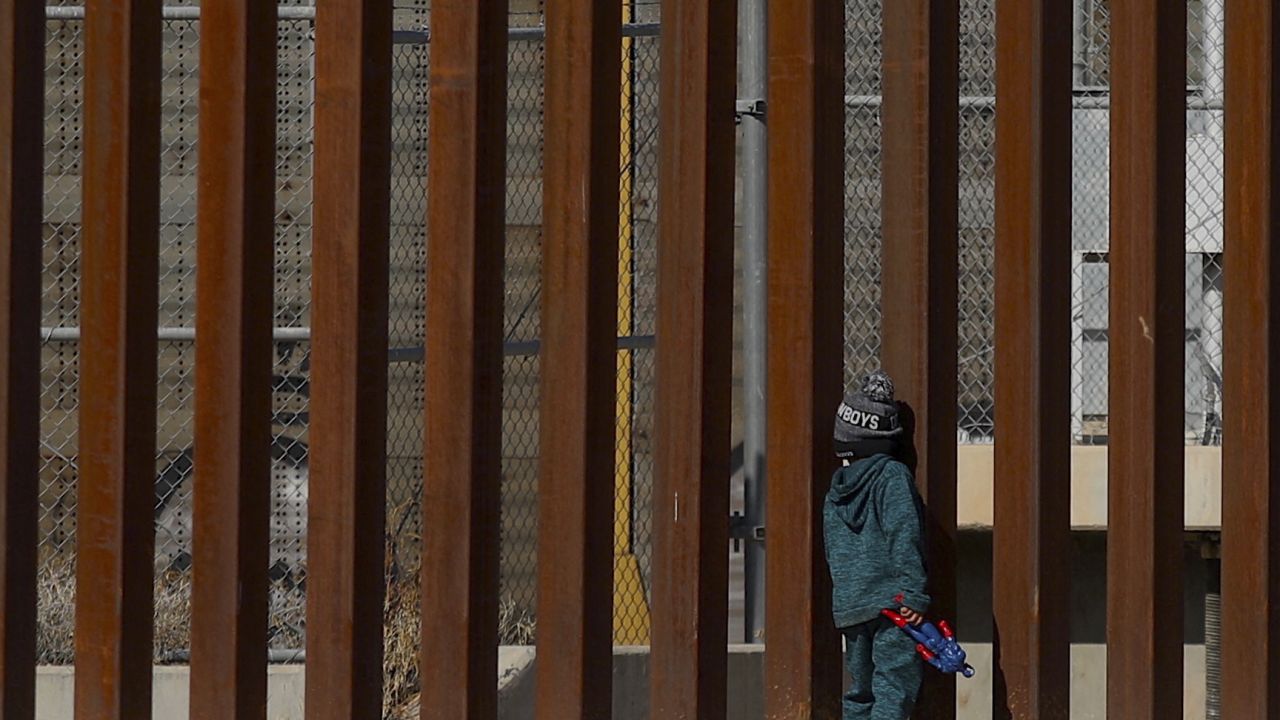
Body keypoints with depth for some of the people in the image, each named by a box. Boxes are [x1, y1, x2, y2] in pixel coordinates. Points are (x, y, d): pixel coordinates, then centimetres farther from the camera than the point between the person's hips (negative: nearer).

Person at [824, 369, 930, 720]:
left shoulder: (836, 490, 15)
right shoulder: (892, 475, -5)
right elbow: (904, 535, -15)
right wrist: (914, 593, -17)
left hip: (848, 606, 6)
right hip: (890, 600, -6)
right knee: (894, 692, -9)